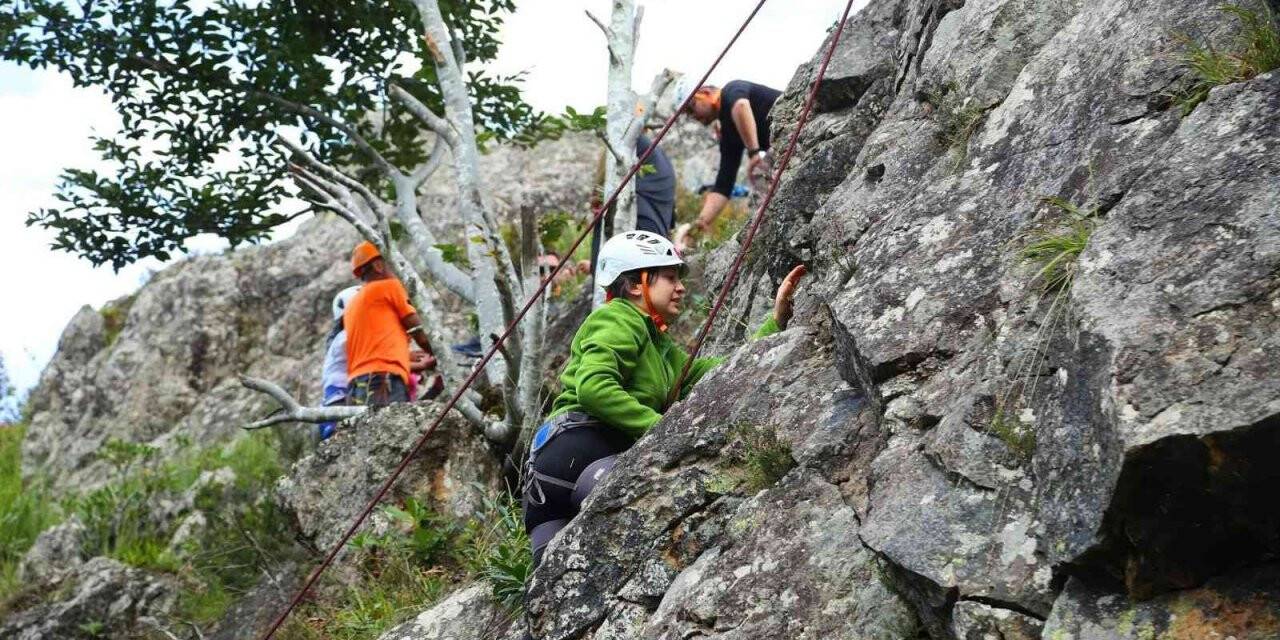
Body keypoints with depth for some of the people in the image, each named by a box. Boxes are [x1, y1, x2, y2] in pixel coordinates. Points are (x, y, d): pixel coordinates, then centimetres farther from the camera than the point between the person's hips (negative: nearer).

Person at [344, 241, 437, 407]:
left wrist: (419, 365, 35)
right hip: (383, 383, -8)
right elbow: (418, 331, 11)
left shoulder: (352, 306, 29)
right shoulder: (389, 286, 9)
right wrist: (437, 355, 30)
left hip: (357, 387, 8)